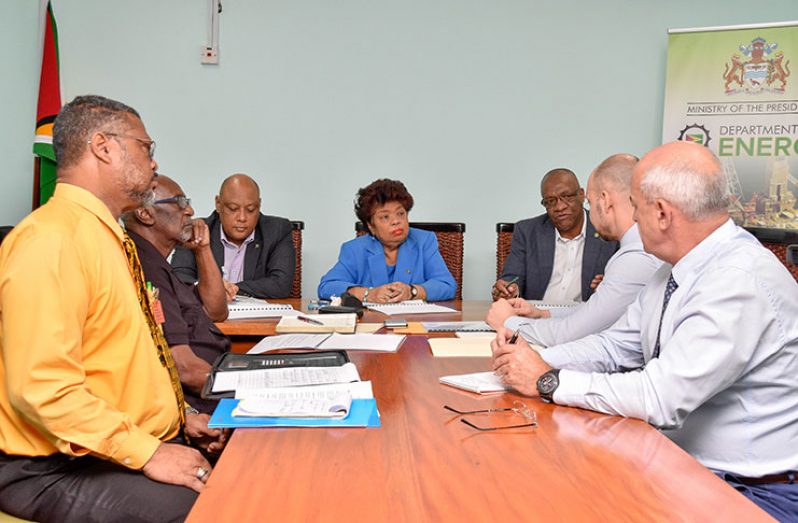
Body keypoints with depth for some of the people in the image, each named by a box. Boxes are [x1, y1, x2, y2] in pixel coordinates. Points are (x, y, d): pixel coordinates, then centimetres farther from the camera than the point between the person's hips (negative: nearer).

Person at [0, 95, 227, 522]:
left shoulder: (107, 237, 16)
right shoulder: (50, 241, -16)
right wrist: (147, 454, -21)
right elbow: (42, 387, -23)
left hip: (133, 445, 9)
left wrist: (176, 418, 13)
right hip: (59, 470, -9)